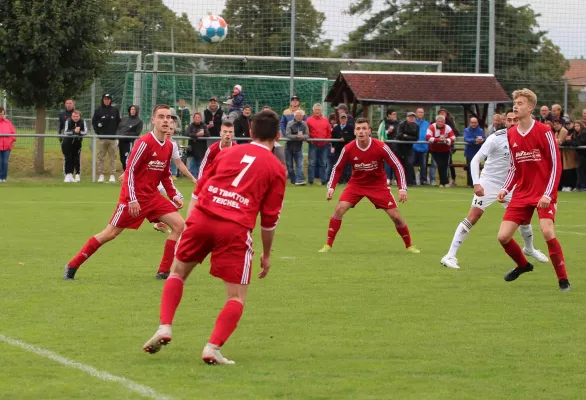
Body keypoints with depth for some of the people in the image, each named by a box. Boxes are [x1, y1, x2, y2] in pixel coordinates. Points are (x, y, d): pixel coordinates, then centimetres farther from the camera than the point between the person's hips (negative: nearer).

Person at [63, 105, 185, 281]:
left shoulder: (169, 147, 5)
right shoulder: (145, 142, -18)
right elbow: (130, 170, -19)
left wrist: (174, 195, 7)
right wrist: (132, 199, -23)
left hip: (152, 196, 7)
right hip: (134, 196, -7)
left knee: (179, 224, -4)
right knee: (110, 233, -6)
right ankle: (72, 266, 4)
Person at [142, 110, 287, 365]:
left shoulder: (229, 153, 21)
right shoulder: (276, 168, 10)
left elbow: (200, 187, 21)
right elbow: (270, 218, 9)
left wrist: (188, 225, 28)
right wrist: (266, 254, 18)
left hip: (202, 217, 3)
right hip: (236, 229, -3)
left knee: (178, 273, 24)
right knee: (237, 297, 6)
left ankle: (164, 328, 8)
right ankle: (213, 348, -11)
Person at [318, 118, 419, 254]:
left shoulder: (381, 147, -21)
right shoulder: (348, 149, -17)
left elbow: (397, 166, -13)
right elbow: (337, 168, -1)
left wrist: (402, 188, -21)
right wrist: (331, 187, -13)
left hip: (378, 185, -1)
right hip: (356, 183, 1)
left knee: (395, 216, -5)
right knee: (339, 209, -18)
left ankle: (409, 245, 15)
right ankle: (328, 245, -8)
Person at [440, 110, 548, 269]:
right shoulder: (496, 138, -18)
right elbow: (475, 160, -19)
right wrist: (476, 183, -29)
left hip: (509, 185, 6)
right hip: (488, 183, -6)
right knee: (473, 217, -15)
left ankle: (529, 249, 39)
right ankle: (450, 256, -14)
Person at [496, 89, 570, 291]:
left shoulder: (544, 132, -11)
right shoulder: (511, 134, 6)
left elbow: (556, 165, -10)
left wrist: (548, 194, -19)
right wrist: (505, 189, 3)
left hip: (544, 194, -6)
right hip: (522, 194, 6)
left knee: (547, 231, -27)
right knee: (503, 236, -3)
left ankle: (563, 280, -11)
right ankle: (523, 265, 29)